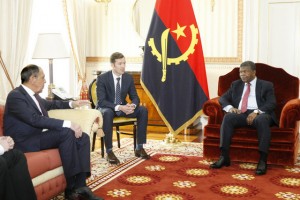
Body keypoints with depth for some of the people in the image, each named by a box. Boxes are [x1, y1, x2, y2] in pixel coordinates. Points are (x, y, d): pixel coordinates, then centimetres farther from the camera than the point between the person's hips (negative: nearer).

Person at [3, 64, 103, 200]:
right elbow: (36, 119, -28)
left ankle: (80, 186, -13)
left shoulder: (33, 95, 11)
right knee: (67, 133, -28)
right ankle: (71, 188, -21)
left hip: (39, 135, 9)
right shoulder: (15, 96, -16)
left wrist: (72, 104, 25)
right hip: (24, 142, -9)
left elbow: (49, 104, 34)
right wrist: (68, 124, -31)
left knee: (83, 137, -7)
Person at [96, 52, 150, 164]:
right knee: (108, 113, -40)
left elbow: (135, 97, 1)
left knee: (143, 110, -18)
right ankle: (109, 152, -32)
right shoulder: (102, 78, -16)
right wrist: (119, 107, -36)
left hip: (122, 107, 5)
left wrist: (132, 105, -25)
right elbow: (101, 101, -21)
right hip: (106, 108, -5)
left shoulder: (129, 78, -3)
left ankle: (139, 148, -12)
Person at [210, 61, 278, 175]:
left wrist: (257, 112, -20)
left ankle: (263, 160, -38)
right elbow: (223, 98, 15)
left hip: (259, 114, -2)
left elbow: (271, 103, -1)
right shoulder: (236, 84, 23)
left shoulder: (266, 85, 13)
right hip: (241, 114, 3)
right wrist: (230, 107, -9)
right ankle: (224, 156, -32)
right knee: (228, 117, -31)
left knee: (262, 120, -38)